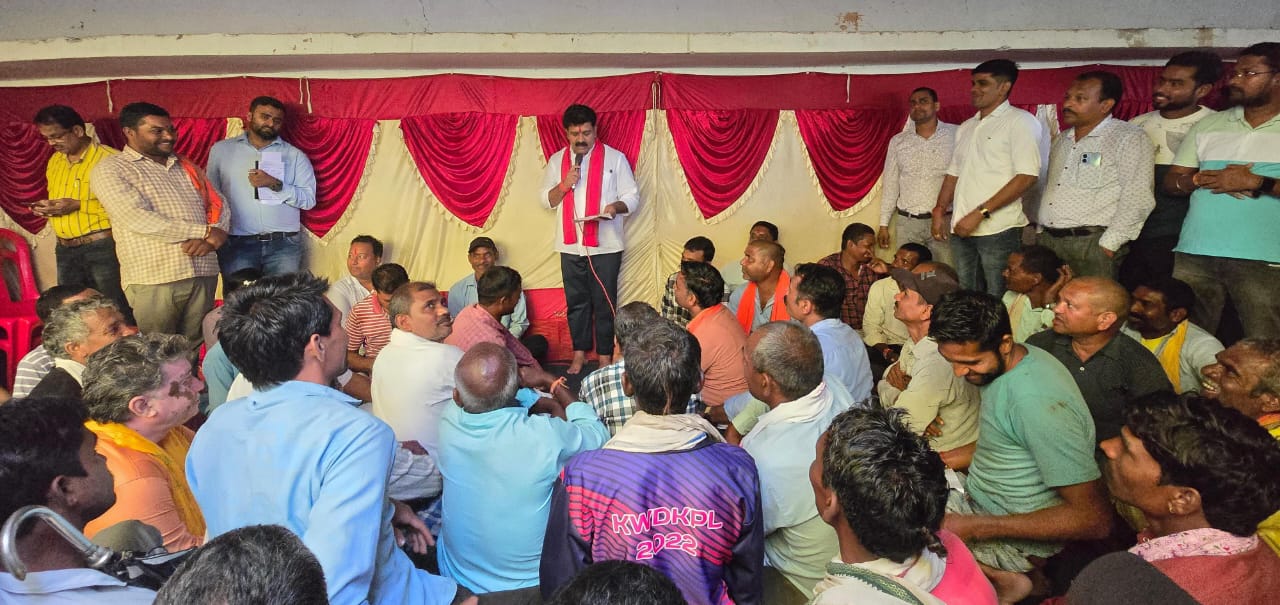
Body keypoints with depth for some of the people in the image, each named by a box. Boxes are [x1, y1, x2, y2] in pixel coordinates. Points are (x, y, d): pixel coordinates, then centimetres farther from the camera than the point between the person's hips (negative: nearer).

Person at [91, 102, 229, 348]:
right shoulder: (110, 169, 2)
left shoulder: (188, 168, 20)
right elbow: (139, 220, -12)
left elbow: (219, 208, 14)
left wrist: (210, 237, -9)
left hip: (203, 275, 4)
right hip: (152, 280, -4)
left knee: (193, 351, 9)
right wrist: (204, 231, -12)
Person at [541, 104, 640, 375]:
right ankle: (579, 353, 22)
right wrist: (564, 184, -10)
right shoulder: (557, 160, 9)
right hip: (570, 245, 3)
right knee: (576, 301, 10)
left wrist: (616, 206, -21)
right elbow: (545, 200, 8)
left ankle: (605, 355, 14)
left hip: (605, 244, -3)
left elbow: (633, 197, 0)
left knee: (604, 302, 3)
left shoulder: (615, 158, 0)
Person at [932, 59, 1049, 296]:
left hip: (998, 229, -6)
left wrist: (979, 213, -17)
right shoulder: (967, 127, 19)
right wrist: (939, 211, 11)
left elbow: (1027, 177, -13)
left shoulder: (1021, 121, -3)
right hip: (961, 229, 6)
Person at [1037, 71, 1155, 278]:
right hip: (1047, 241, 6)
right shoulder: (1062, 139, 17)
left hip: (1093, 244, -6)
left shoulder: (1129, 138, -4)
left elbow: (1137, 200, -11)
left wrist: (1108, 245, -14)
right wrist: (1041, 233, 14)